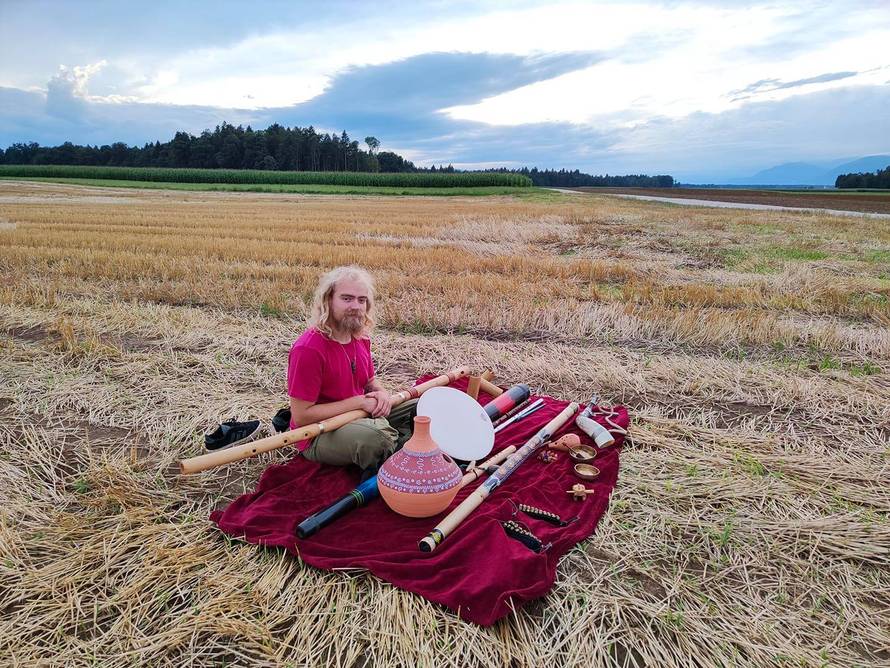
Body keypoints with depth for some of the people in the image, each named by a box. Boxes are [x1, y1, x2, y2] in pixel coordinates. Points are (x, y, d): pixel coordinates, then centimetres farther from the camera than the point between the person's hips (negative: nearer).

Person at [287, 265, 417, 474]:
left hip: (362, 417, 8)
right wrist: (358, 402, -21)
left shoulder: (361, 337, 1)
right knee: (377, 435, -36)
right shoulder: (308, 348, -23)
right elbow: (301, 416, -23)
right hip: (318, 435, -8)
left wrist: (381, 393, -9)